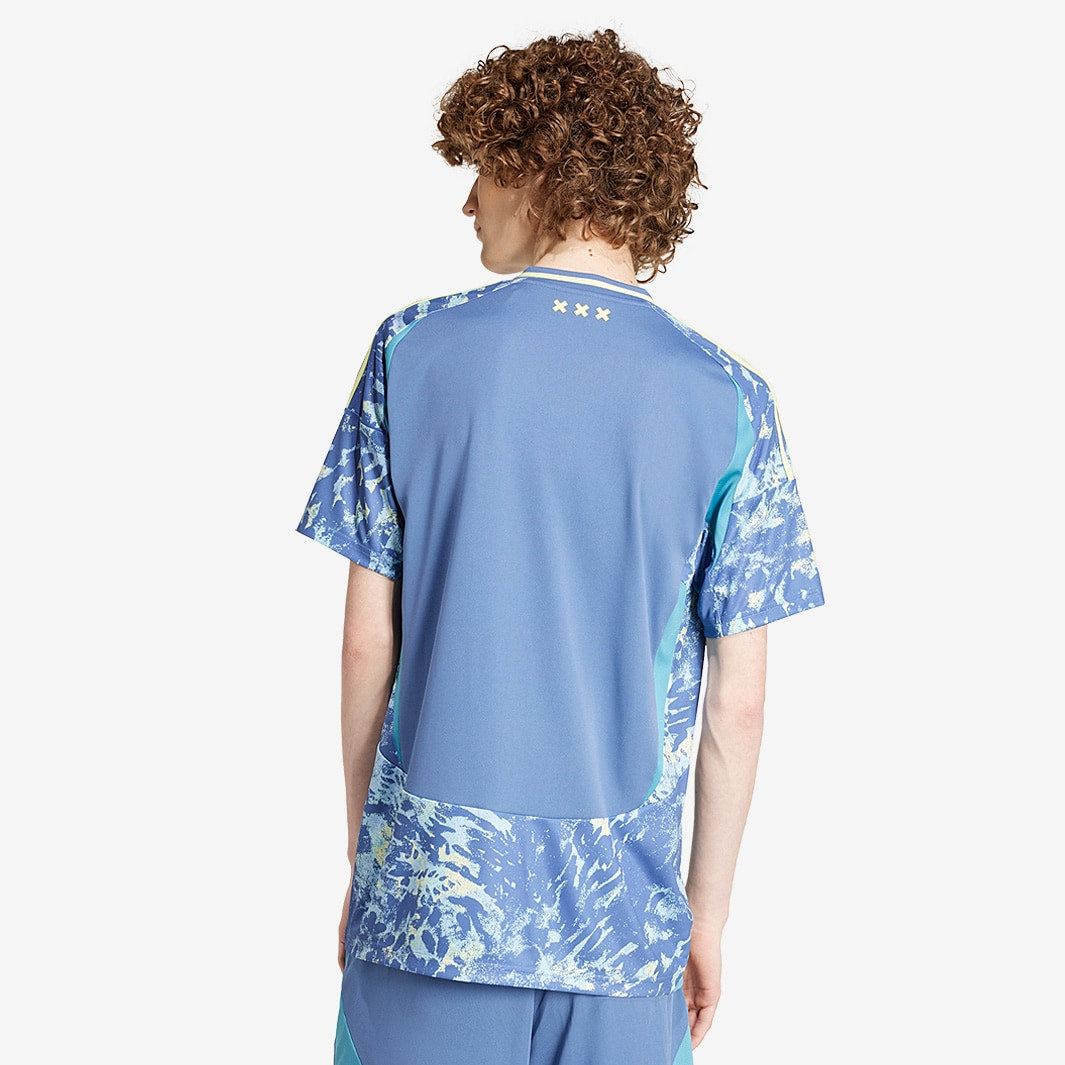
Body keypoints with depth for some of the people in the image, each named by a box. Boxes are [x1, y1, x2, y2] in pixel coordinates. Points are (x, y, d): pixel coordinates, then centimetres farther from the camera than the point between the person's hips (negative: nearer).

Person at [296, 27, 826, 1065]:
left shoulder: (412, 352, -6)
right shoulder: (730, 402, -6)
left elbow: (368, 642, -3)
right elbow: (735, 704, -4)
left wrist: (361, 855, 10)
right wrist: (708, 910, 9)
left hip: (429, 891, 0)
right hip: (618, 906, 0)